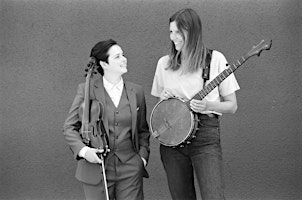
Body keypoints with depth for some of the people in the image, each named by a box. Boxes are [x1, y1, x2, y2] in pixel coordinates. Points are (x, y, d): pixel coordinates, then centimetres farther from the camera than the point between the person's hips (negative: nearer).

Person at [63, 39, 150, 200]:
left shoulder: (136, 91, 5)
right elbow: (70, 127, 0)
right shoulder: (86, 90, -4)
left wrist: (143, 155, 2)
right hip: (96, 168, -2)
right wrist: (82, 150, -15)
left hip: (130, 170, 2)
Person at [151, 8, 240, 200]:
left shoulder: (215, 59, 0)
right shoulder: (164, 63, 9)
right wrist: (163, 98, -3)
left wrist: (208, 106, -15)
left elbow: (232, 106, 2)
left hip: (205, 135, -3)